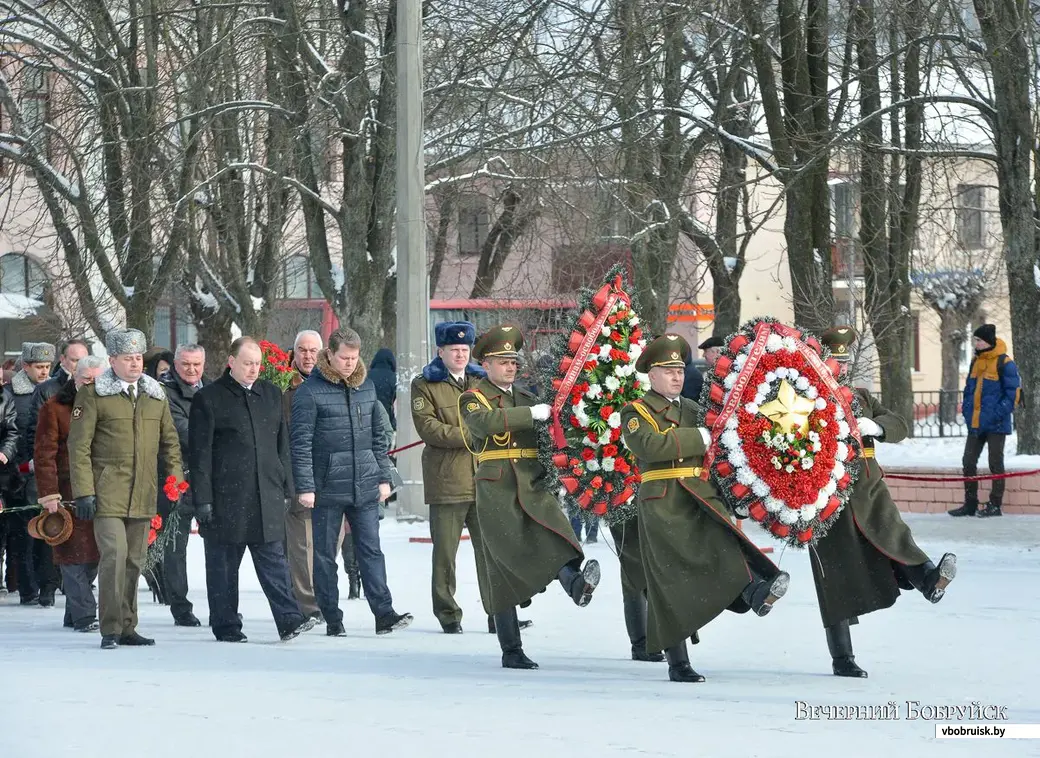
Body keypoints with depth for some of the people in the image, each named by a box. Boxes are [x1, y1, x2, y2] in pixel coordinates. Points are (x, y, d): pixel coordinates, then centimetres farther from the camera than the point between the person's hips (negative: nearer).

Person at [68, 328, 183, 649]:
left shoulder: (156, 395, 14)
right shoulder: (93, 394, -1)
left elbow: (170, 442, 20)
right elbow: (79, 446, -4)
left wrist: (175, 482, 10)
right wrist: (83, 491, -10)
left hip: (144, 496, 5)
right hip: (107, 493, -5)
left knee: (135, 560, 8)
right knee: (114, 554, -14)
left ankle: (127, 627, 18)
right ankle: (111, 629, -8)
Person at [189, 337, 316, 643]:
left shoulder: (271, 394, 14)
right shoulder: (208, 399, -2)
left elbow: (282, 445, 20)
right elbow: (199, 453, -4)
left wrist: (285, 488, 15)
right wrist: (202, 499, -8)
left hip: (267, 497, 4)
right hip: (225, 499, -3)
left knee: (274, 560, -2)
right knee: (223, 565, 3)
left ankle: (289, 620, -7)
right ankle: (226, 626, 11)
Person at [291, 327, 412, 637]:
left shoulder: (366, 386, 9)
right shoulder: (310, 391, -7)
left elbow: (379, 435, 16)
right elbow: (301, 442, -8)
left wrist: (384, 477, 12)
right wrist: (305, 486, -12)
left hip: (365, 486, 4)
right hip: (327, 488, -4)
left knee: (371, 550, 0)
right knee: (325, 554, 5)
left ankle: (384, 613, -3)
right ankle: (332, 619, 10)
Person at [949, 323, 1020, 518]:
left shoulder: (1004, 363, -11)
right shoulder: (976, 362, 12)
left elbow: (1013, 392, -13)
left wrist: (998, 414, -19)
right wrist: (967, 410, 9)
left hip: (995, 425, -8)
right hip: (975, 423, 8)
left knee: (995, 464, 1)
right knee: (968, 462, 7)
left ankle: (995, 505, 8)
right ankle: (970, 504, 14)